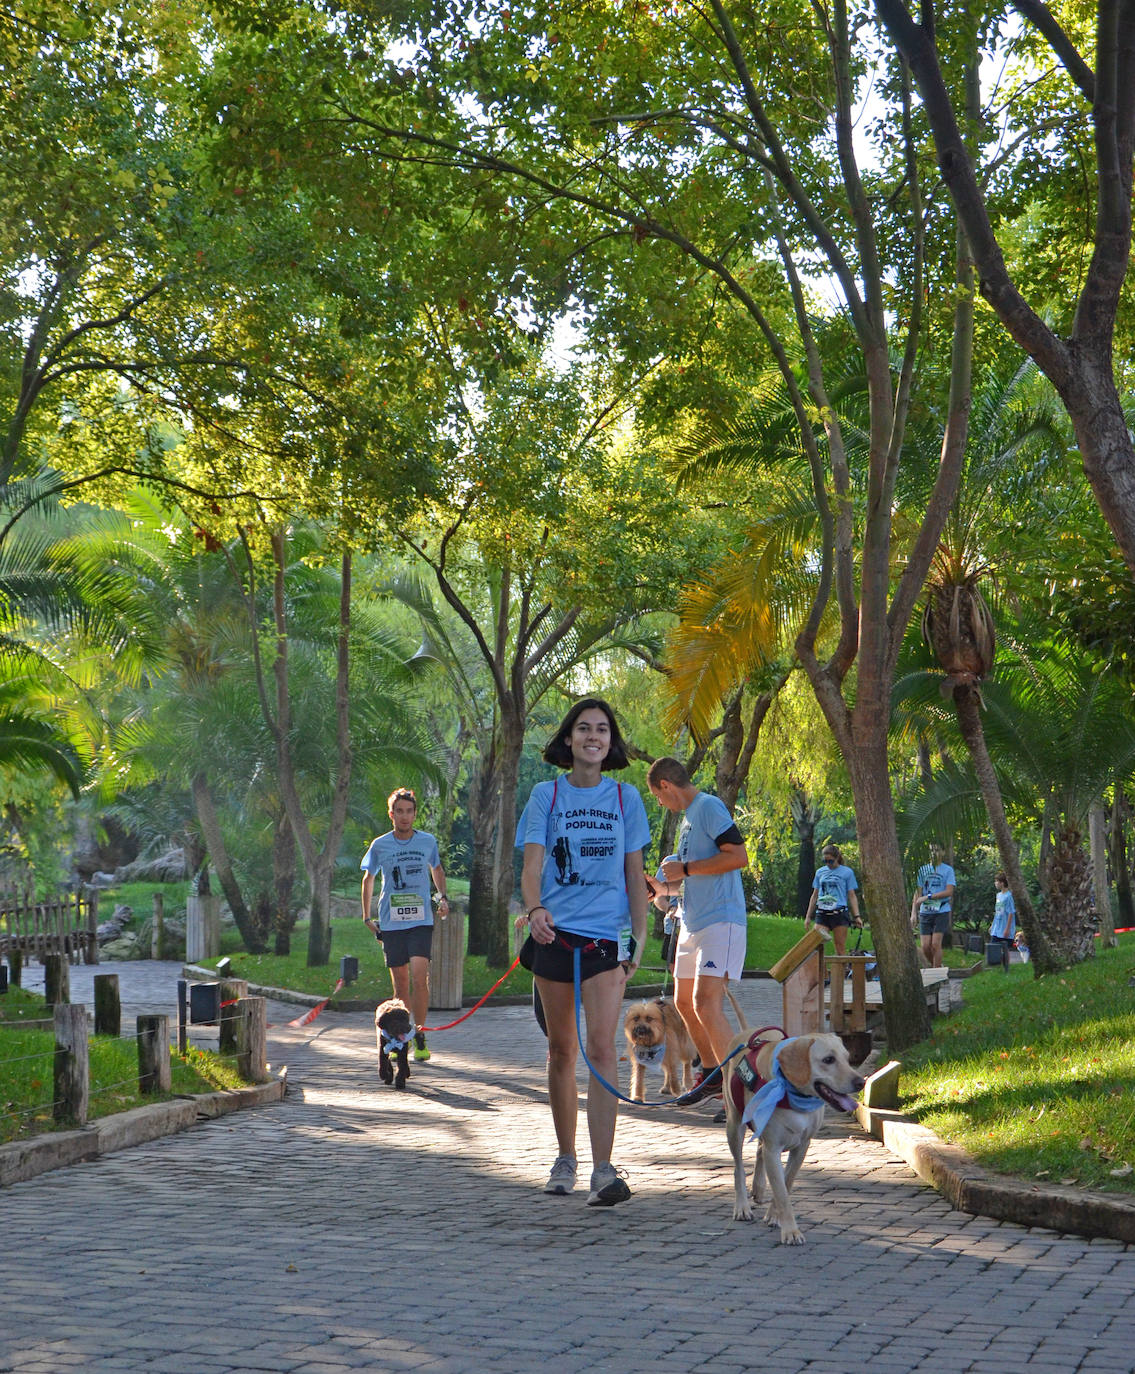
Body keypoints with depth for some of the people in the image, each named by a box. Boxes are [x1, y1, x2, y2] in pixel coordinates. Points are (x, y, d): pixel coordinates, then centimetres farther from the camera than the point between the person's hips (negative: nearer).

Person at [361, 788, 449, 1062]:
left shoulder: (428, 841, 4)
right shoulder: (380, 845, 3)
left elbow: (437, 870, 24)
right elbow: (368, 879, 17)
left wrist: (443, 897, 13)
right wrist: (367, 916, 14)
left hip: (421, 921, -1)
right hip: (391, 923, 1)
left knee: (419, 976, -17)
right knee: (400, 983, 4)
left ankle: (420, 1036, -9)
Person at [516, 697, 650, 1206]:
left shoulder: (625, 798, 8)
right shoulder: (546, 795, 5)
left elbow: (634, 874, 12)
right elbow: (531, 865, -5)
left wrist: (639, 938, 6)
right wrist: (535, 908, -25)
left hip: (607, 938, -1)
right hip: (554, 935, 1)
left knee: (601, 1048, -13)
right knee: (561, 1050, 9)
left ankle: (604, 1170, -18)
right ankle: (565, 1158, 24)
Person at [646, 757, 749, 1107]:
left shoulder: (709, 806, -10)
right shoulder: (688, 816, 19)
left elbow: (738, 856, -22)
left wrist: (685, 869, -16)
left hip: (721, 921, -11)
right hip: (693, 922, 11)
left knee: (706, 1005, -19)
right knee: (684, 1002, 16)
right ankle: (712, 1074, 29)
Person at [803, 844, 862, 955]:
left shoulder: (847, 872, 6)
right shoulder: (820, 872, 15)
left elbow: (852, 896, 6)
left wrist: (856, 916, -3)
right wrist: (808, 917, 19)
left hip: (839, 913, -3)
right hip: (822, 914, 3)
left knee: (840, 949, -4)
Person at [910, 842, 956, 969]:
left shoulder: (948, 870, 1)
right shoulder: (923, 870, 11)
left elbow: (949, 892, -8)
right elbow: (918, 893, 12)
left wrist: (928, 897, -13)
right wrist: (914, 912, 3)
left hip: (941, 912, -3)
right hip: (925, 912, 3)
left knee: (936, 944, -11)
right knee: (925, 946, -2)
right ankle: (935, 966, 21)